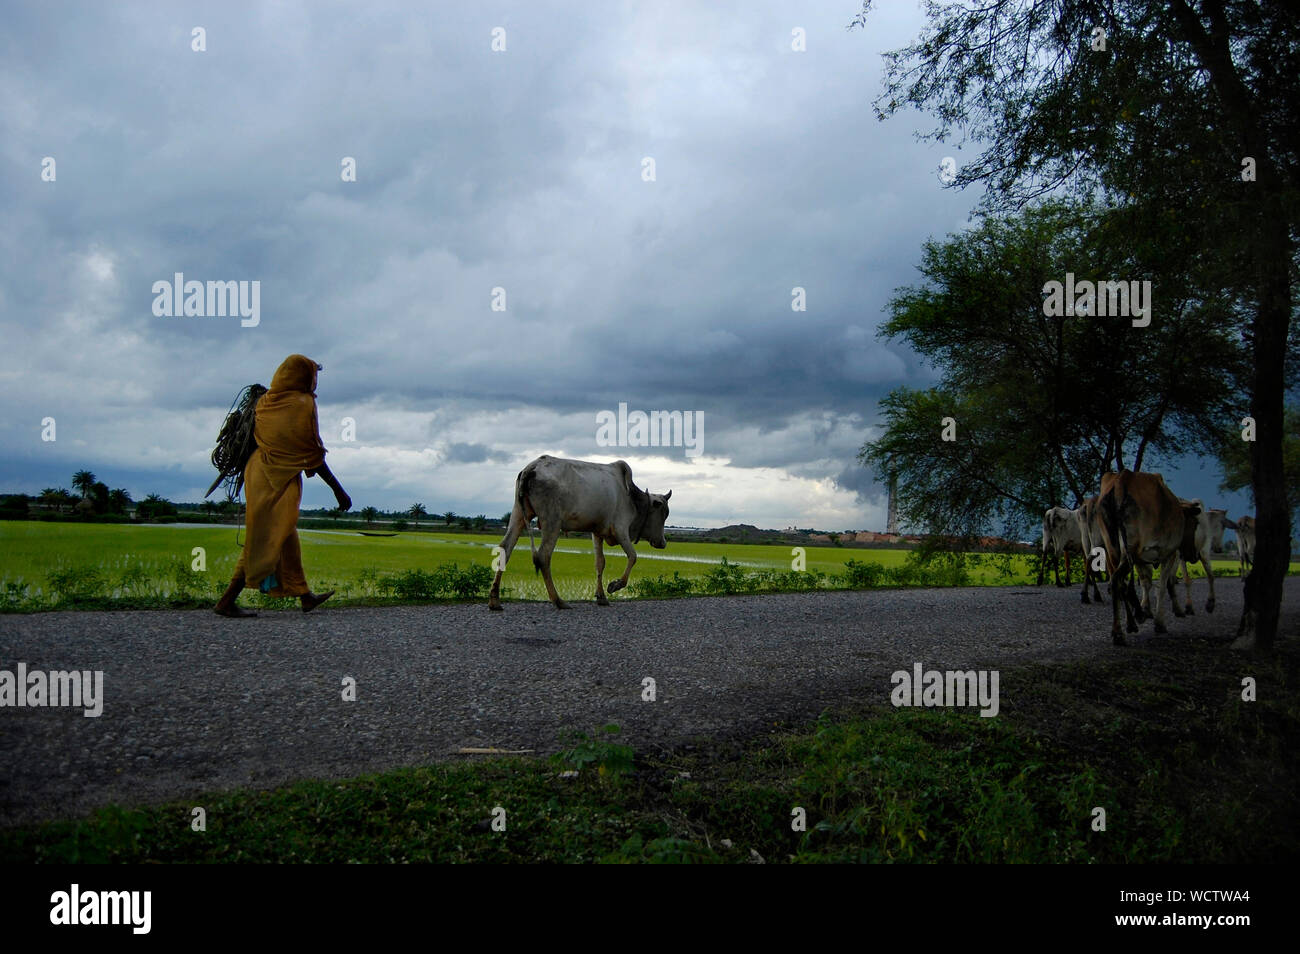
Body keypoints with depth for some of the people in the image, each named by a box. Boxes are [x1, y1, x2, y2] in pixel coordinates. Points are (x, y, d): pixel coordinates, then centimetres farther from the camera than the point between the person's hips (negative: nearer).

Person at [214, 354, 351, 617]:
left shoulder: (265, 401, 7)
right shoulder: (303, 404, -12)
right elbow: (313, 456, -11)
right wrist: (338, 490, -6)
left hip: (259, 474, 8)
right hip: (281, 480, -8)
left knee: (287, 539, 15)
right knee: (267, 542, -3)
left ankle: (305, 596, 26)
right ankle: (227, 601, -4)